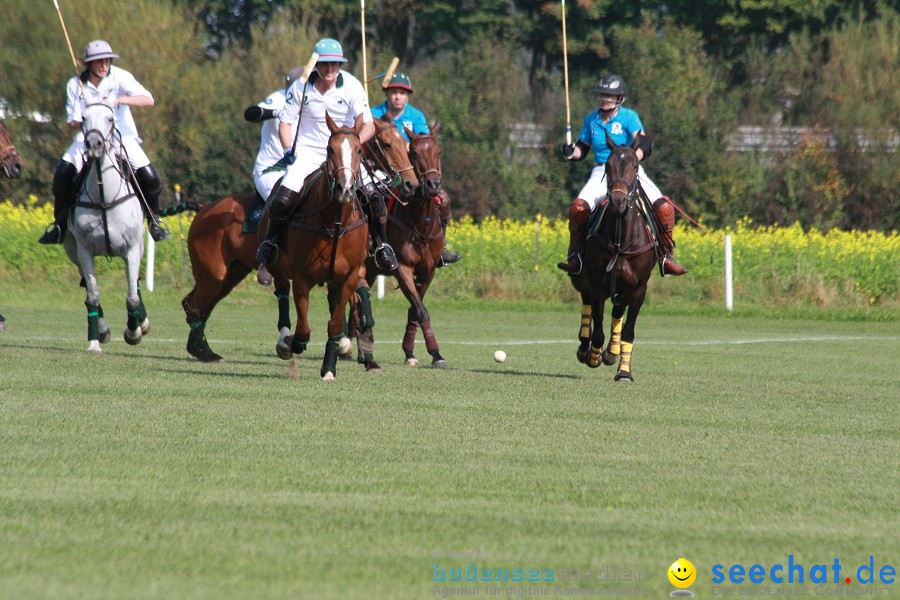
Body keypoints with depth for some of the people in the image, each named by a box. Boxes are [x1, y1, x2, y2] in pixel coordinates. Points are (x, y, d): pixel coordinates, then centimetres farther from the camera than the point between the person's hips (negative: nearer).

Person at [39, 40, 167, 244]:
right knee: (63, 172, -22)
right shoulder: (75, 85, -5)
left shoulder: (120, 77, -10)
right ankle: (60, 226, -5)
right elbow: (73, 123, -3)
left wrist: (119, 100, -33)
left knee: (150, 177, -20)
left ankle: (154, 222, 6)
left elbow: (148, 100, -19)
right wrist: (83, 123, -27)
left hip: (122, 135, -1)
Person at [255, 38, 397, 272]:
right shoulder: (301, 88, -7)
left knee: (373, 197, -18)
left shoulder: (351, 86, -10)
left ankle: (381, 246, 6)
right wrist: (288, 149, -16)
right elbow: (285, 122, 2)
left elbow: (368, 125, -11)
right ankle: (270, 241, 7)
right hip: (307, 153, 0)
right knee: (283, 199, -22)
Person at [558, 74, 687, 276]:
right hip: (602, 173, 2)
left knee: (664, 207, -19)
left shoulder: (628, 117, -3)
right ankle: (575, 257, -10)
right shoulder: (591, 120, 9)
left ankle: (665, 257, -5)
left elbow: (645, 144, -16)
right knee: (578, 208, -24)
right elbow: (582, 150, 17)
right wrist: (571, 152, -7)